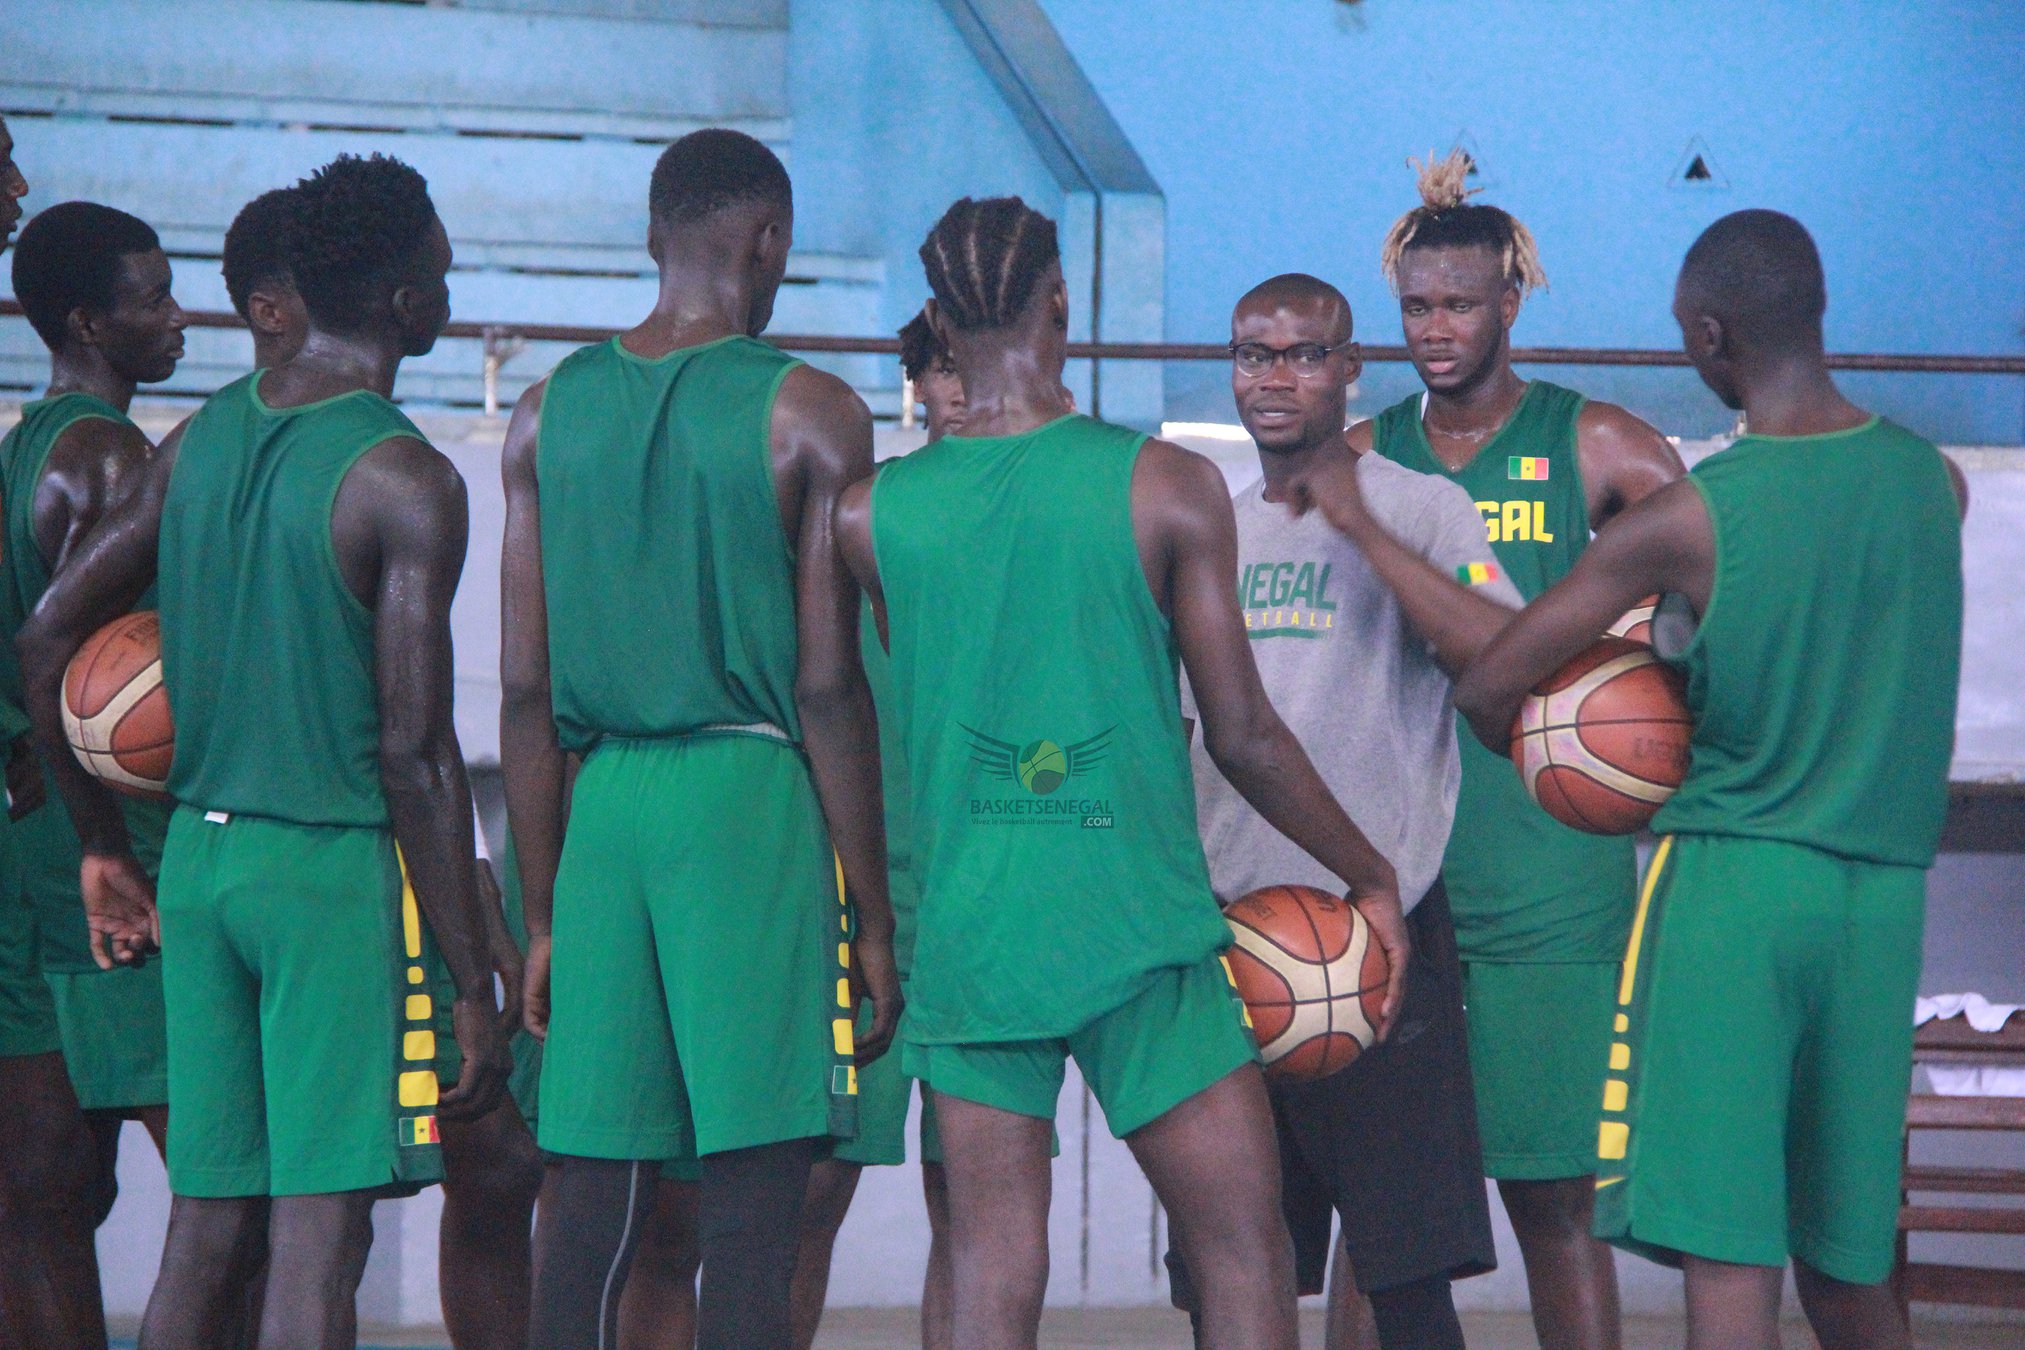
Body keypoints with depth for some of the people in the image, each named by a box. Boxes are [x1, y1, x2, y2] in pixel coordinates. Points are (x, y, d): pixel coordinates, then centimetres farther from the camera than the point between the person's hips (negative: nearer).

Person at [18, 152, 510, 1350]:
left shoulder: (202, 440, 9)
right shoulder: (404, 482, -12)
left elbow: (49, 635, 12)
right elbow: (416, 750, -15)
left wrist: (106, 846, 20)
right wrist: (476, 985, -10)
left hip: (201, 854, 7)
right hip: (340, 865, -7)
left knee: (207, 1228, 12)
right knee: (319, 1231, -6)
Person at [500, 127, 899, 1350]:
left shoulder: (552, 413, 10)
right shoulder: (809, 416, -4)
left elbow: (527, 689, 9)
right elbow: (828, 689, -6)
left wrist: (545, 915, 15)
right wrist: (874, 920, -1)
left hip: (603, 805, 5)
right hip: (752, 795, -5)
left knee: (588, 1201, 8)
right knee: (754, 1202, -4)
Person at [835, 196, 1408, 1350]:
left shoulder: (872, 515, 1)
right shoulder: (1165, 486, -5)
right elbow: (1245, 736, -3)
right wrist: (1374, 877, 9)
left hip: (968, 939, 3)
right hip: (1137, 927, -3)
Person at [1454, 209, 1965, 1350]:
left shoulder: (1683, 521, -10)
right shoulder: (1933, 481, 3)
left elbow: (1490, 688, -4)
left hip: (1733, 875, -5)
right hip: (1882, 889, 5)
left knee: (1728, 1255, -7)